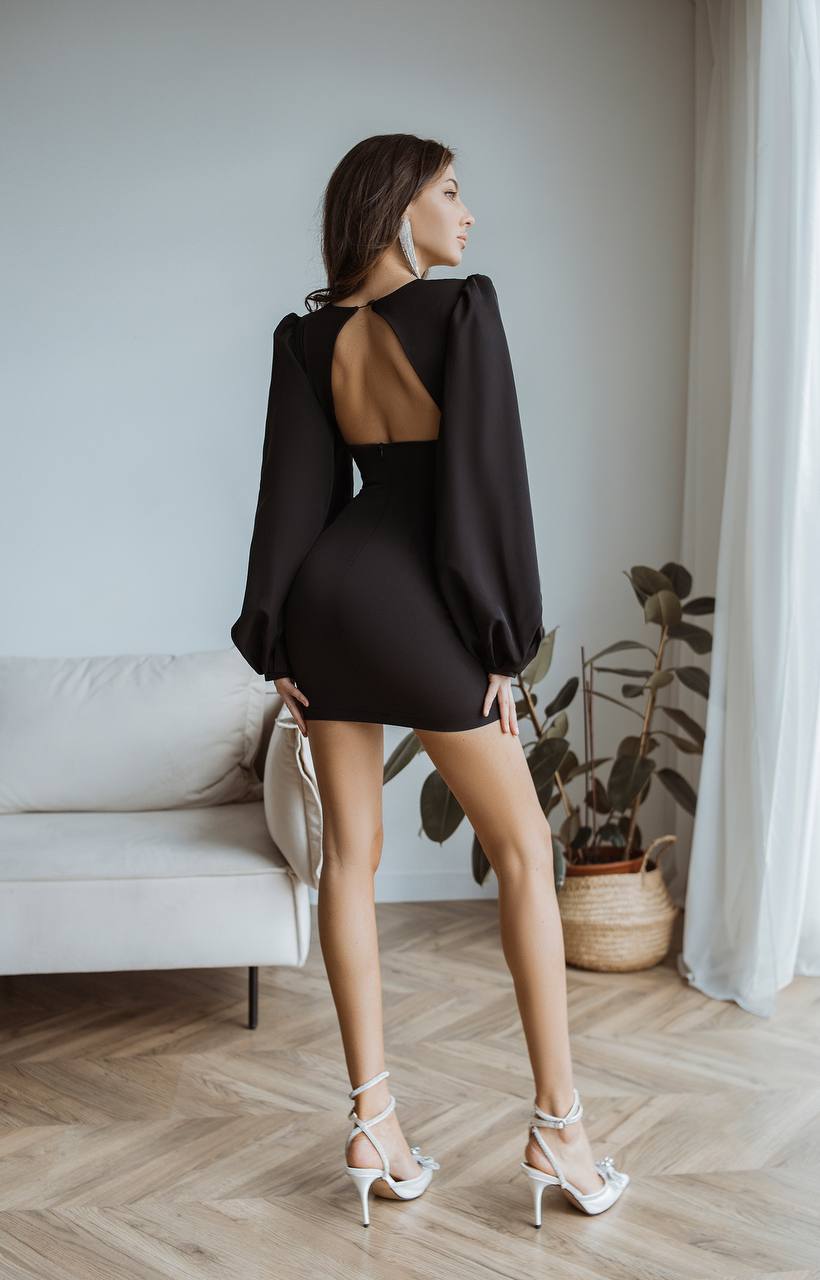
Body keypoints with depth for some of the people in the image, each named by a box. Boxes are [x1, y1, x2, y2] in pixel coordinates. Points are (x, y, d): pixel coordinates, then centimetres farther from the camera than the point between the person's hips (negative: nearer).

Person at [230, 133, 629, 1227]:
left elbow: (294, 489, 6)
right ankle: (559, 1128, 10)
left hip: (326, 594, 6)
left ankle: (374, 1126, 15)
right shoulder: (463, 308, -9)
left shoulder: (309, 334, 7)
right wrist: (503, 641, -7)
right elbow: (488, 481, -12)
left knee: (350, 852, 9)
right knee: (524, 848, 6)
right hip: (419, 604, -5)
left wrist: (274, 640, 9)